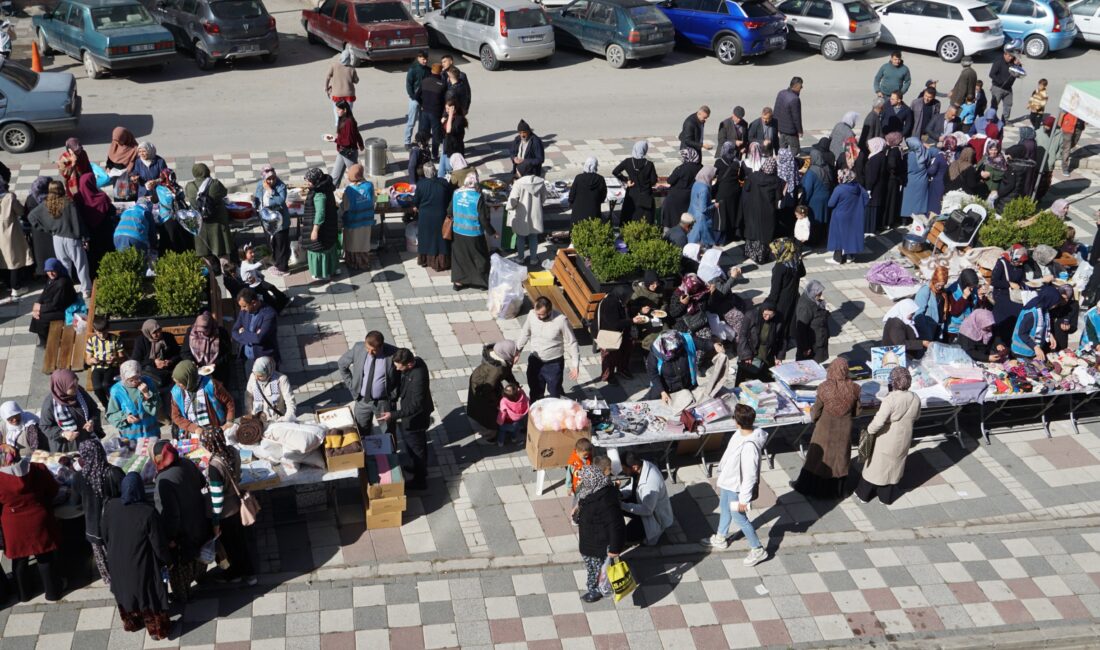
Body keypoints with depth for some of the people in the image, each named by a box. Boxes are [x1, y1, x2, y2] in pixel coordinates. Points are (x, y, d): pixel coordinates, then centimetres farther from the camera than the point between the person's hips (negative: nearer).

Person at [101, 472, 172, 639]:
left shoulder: (110, 506, -18)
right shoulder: (148, 513, -31)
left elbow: (105, 534, 0)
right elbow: (159, 543, -20)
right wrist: (167, 560, -1)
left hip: (117, 561, 4)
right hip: (141, 564, -4)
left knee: (125, 590, 27)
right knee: (147, 593, 17)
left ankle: (130, 622, 48)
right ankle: (157, 629, 33)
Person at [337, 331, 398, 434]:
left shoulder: (393, 354, -23)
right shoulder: (358, 348, -15)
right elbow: (341, 364, 3)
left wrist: (394, 395, -8)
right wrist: (351, 385, 0)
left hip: (384, 402, -2)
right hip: (362, 400, 2)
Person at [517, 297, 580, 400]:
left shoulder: (561, 320, -26)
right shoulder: (532, 315, -14)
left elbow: (571, 343, -15)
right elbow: (525, 333, 5)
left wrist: (575, 365, -15)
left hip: (554, 364, -3)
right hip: (535, 362, 3)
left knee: (554, 394, 15)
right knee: (535, 393, 20)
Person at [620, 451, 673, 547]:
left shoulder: (651, 482, -39)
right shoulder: (641, 466, -14)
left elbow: (646, 510, -30)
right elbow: (633, 487, 6)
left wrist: (623, 505, -30)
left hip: (655, 516, -8)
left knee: (628, 535, -20)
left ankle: (656, 529, 4)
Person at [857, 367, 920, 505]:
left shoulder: (890, 399, -29)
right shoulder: (916, 399, -10)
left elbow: (879, 421, -32)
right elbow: (916, 417, 8)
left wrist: (869, 430, -16)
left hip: (886, 440, -5)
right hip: (903, 440, 5)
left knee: (875, 466, 15)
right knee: (894, 467, 23)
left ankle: (864, 495, 32)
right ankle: (887, 497, 37)